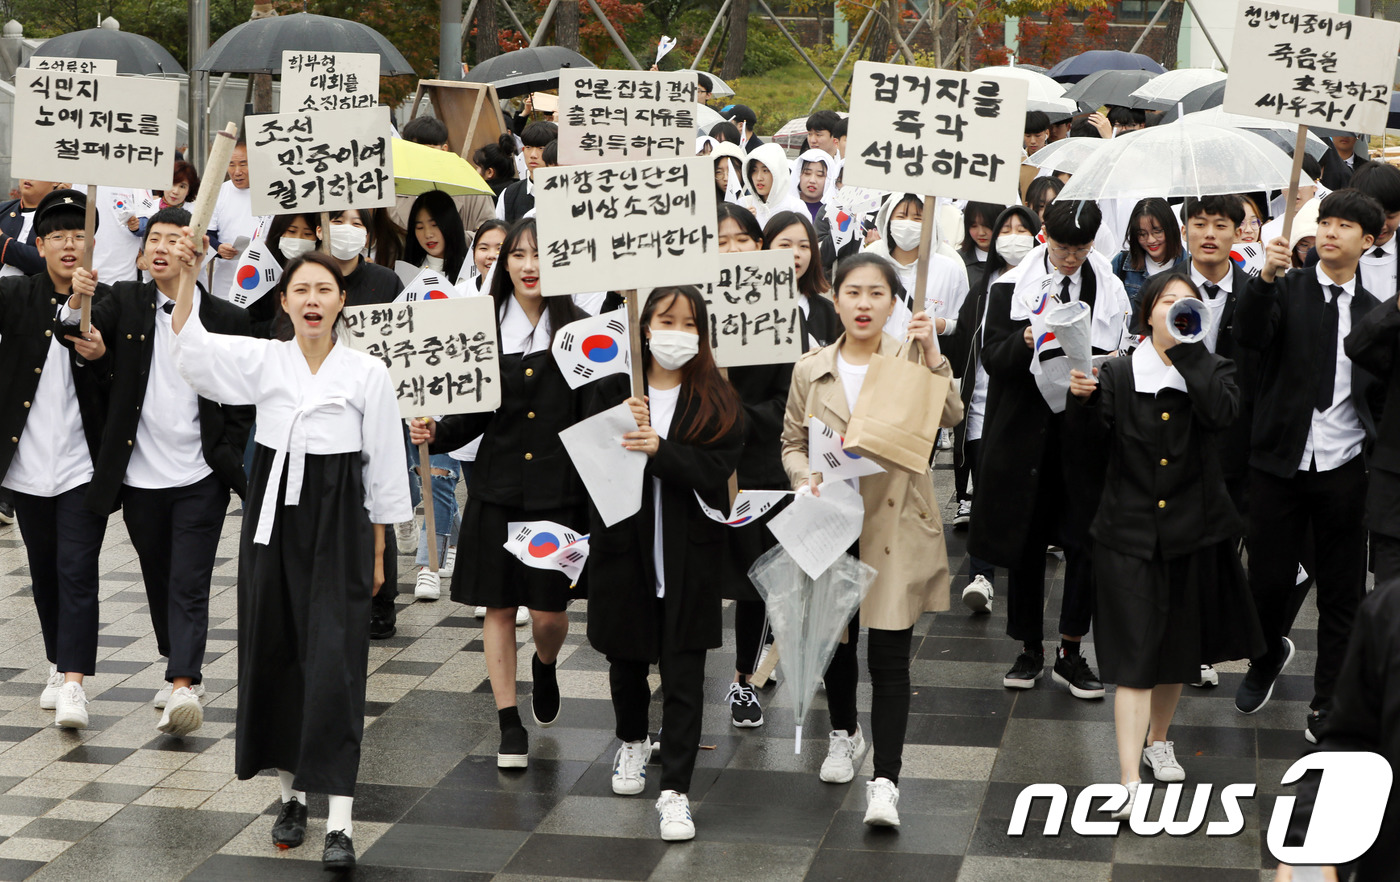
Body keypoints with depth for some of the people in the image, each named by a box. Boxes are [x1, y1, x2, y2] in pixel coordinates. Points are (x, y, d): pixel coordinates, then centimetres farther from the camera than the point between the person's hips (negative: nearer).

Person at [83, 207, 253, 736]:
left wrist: (227, 455, -4)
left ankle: (183, 685, -14)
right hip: (140, 476, 3)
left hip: (200, 478, -2)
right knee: (158, 581, 15)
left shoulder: (226, 320, 0)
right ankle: (179, 669, 32)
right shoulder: (126, 303, 3)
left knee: (189, 585, -8)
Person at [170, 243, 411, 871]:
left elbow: (383, 467, 2)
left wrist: (376, 553, 3)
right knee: (273, 655, 9)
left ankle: (339, 824, -8)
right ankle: (292, 795, 26)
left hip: (339, 523, -3)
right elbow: (189, 343, -11)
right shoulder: (262, 359, 4)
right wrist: (187, 274, -26)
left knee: (334, 664, -8)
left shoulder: (367, 373, -2)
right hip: (273, 517, 3)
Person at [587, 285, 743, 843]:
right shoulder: (614, 389, 0)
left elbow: (717, 471, -13)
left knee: (684, 672, -3)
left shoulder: (717, 401, -2)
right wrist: (618, 429, -14)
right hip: (624, 546, 2)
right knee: (626, 655, 19)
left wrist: (661, 450, -25)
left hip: (688, 555, -2)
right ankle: (632, 742, 47)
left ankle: (674, 791, 1)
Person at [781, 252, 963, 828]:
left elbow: (950, 416, -20)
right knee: (835, 641, 18)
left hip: (895, 527, -3)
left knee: (889, 654, -8)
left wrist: (932, 356, -31)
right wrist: (806, 480, -7)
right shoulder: (810, 371, 3)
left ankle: (885, 781, -5)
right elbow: (792, 442, 13)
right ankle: (844, 733, 45)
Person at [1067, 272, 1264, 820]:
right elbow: (1095, 443, -3)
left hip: (1194, 532, 2)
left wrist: (1187, 350, -19)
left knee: (1178, 650, 18)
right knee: (1135, 658, -8)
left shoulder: (1212, 371, 2)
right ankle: (1129, 784, -12)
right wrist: (1082, 401, -21)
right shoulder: (1118, 374, 1)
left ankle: (1157, 739, 42)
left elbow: (1222, 414, -19)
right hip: (1130, 533, -2)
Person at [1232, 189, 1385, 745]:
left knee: (1342, 594, 6)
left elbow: (1381, 395, 11)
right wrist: (1265, 277, -32)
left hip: (1344, 470, 1)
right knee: (1268, 580, 5)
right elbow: (1250, 338, -18)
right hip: (1280, 464, -1)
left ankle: (1328, 703, 19)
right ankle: (1269, 656, 36)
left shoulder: (1374, 312, 9)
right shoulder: (1287, 289, 2)